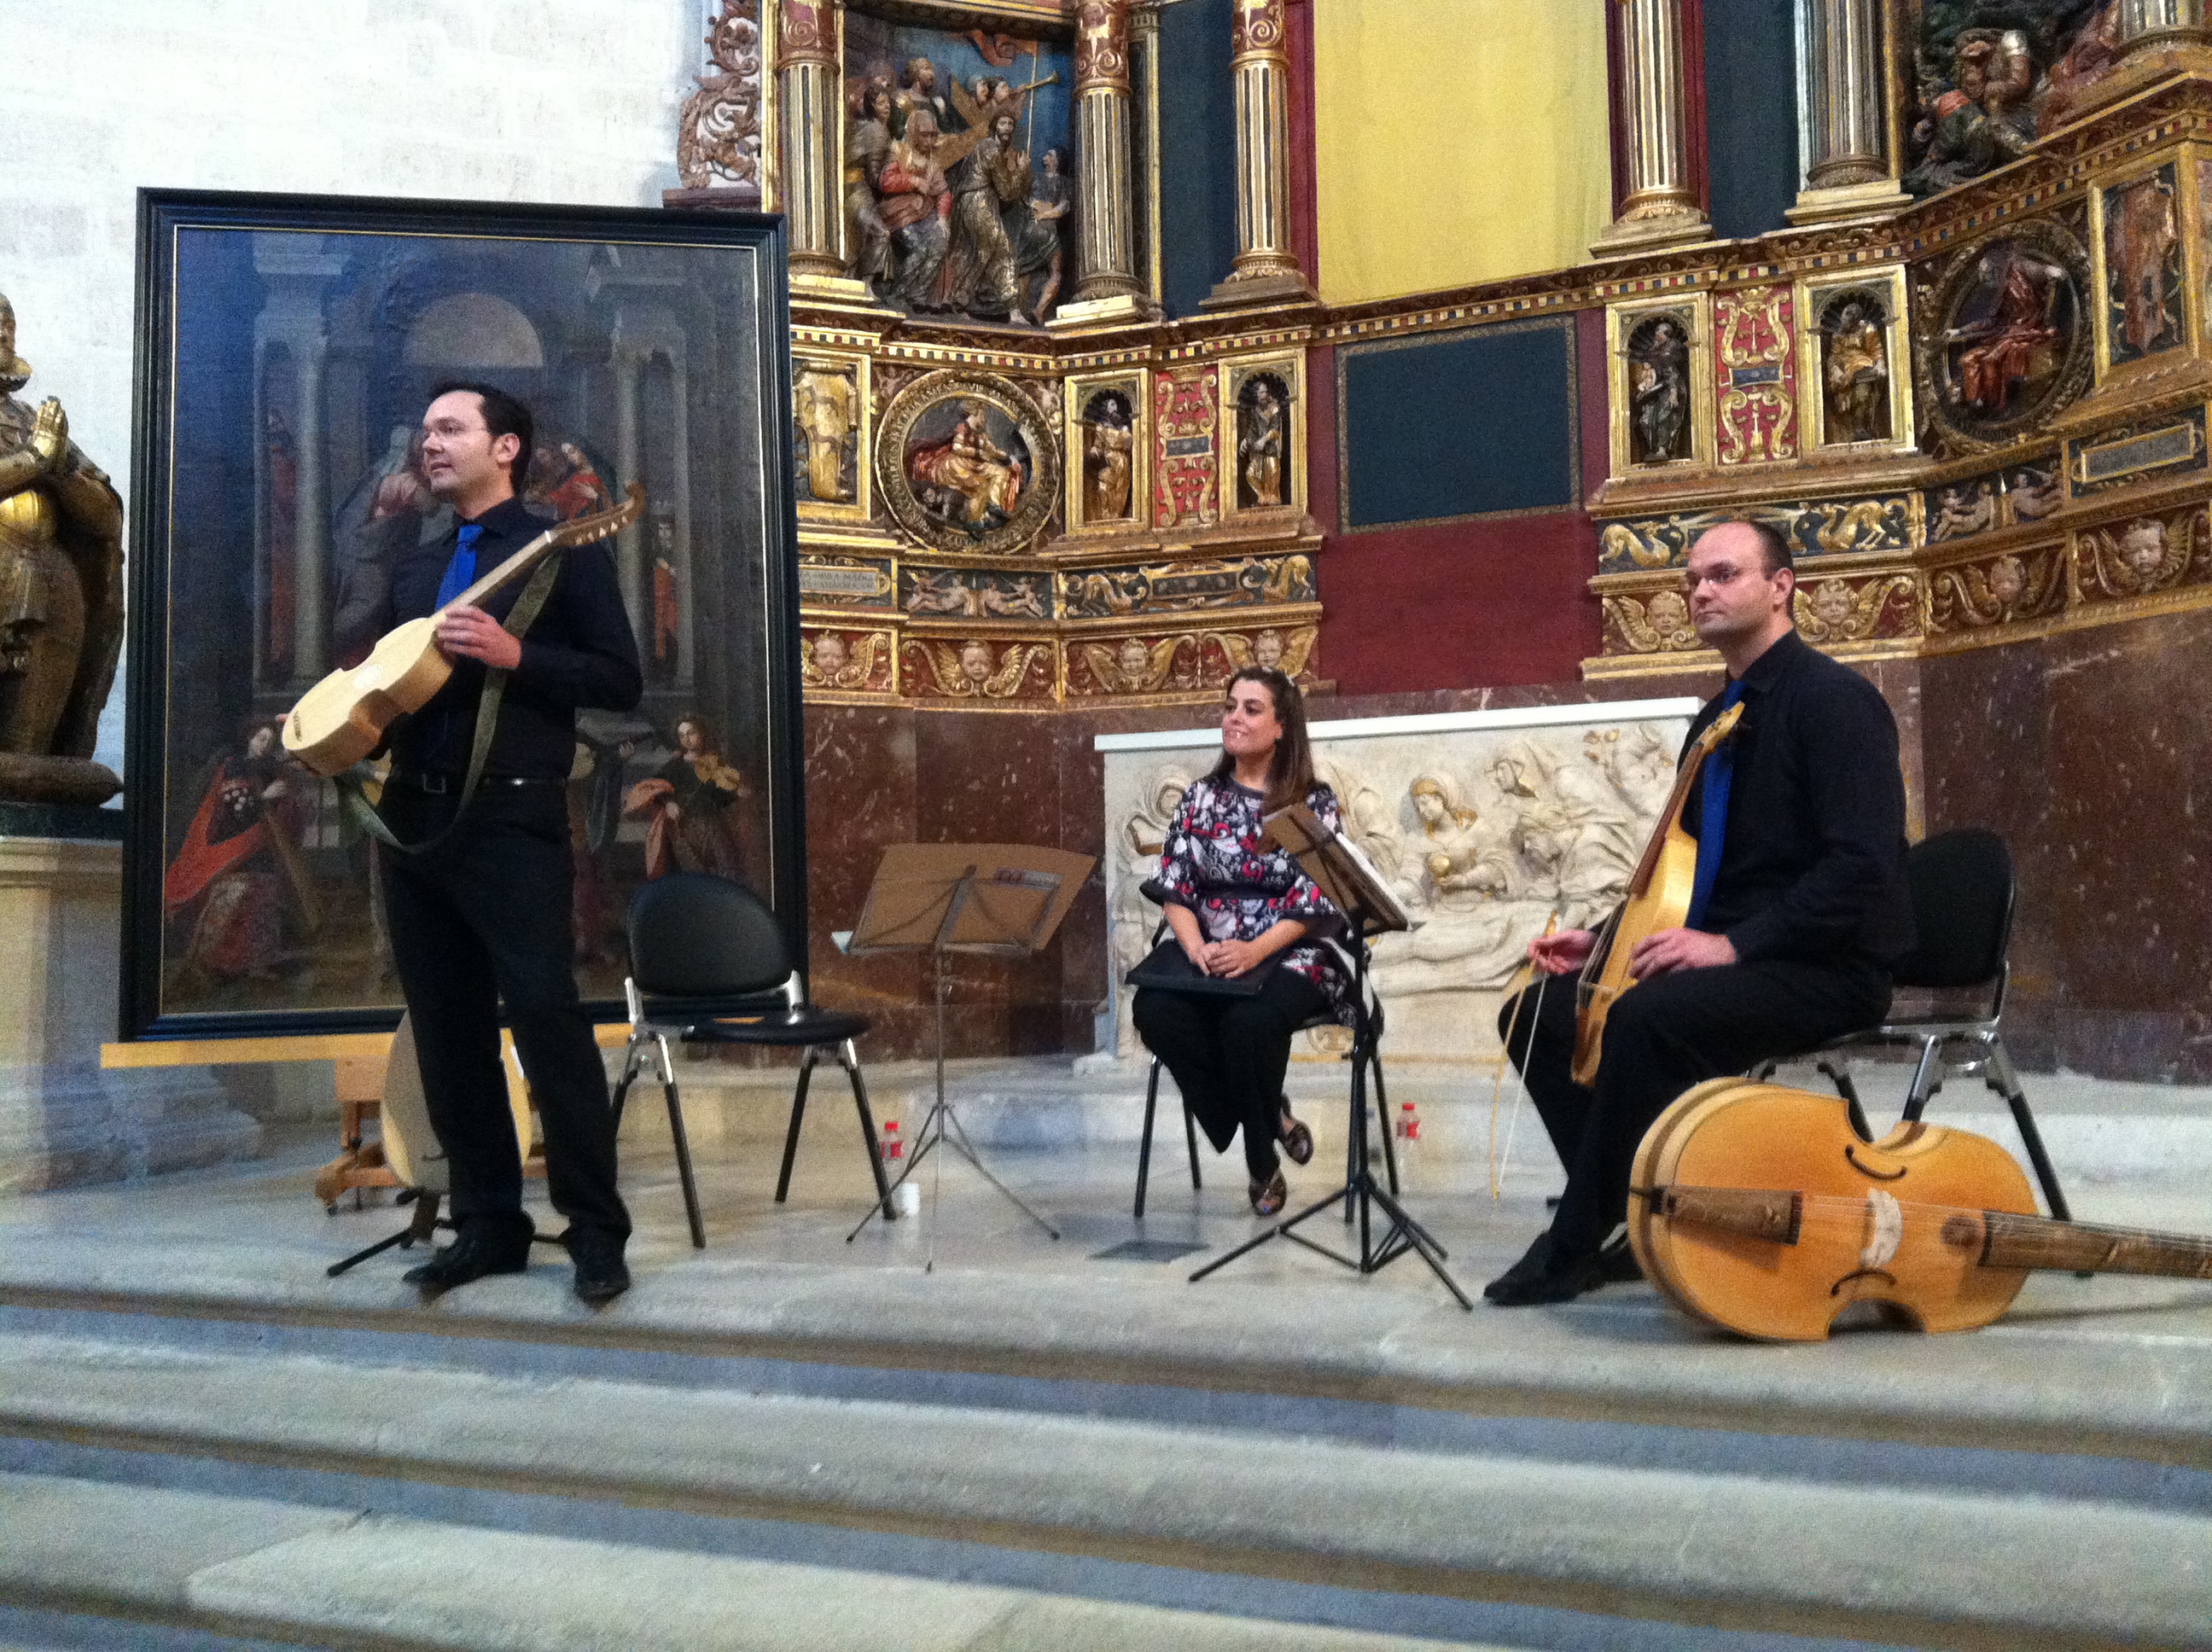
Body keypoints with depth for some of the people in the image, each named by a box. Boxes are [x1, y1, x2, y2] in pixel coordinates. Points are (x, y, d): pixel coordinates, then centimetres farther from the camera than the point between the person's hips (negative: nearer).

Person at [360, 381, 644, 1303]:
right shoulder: (413, 567, 20)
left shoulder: (564, 552, 1)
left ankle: (596, 1233, -1)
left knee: (545, 1018, -10)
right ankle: (488, 1224, 17)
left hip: (513, 820, -6)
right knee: (446, 1032, 7)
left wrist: (513, 654, -17)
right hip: (414, 816, 7)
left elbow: (621, 681, -6)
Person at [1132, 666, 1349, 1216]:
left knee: (1249, 1021, -36)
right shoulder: (1200, 796, 11)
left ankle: (1260, 1156, -6)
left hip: (1291, 956, -3)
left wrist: (1254, 951, -23)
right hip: (1211, 955, 4)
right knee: (1155, 1011, -28)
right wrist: (1195, 946, -16)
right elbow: (1174, 889, 4)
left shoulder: (1314, 800, 0)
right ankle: (1270, 1116, -7)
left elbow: (1315, 904, -8)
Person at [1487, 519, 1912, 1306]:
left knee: (1646, 1016, -34)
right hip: (1720, 955, 9)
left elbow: (1864, 865, -22)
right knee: (1537, 1014, 0)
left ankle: (1577, 1246, -18)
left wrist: (1733, 944, -26)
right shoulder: (1718, 717, 16)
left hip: (1825, 967, -9)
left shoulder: (1834, 697, -12)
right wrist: (1607, 939, 8)